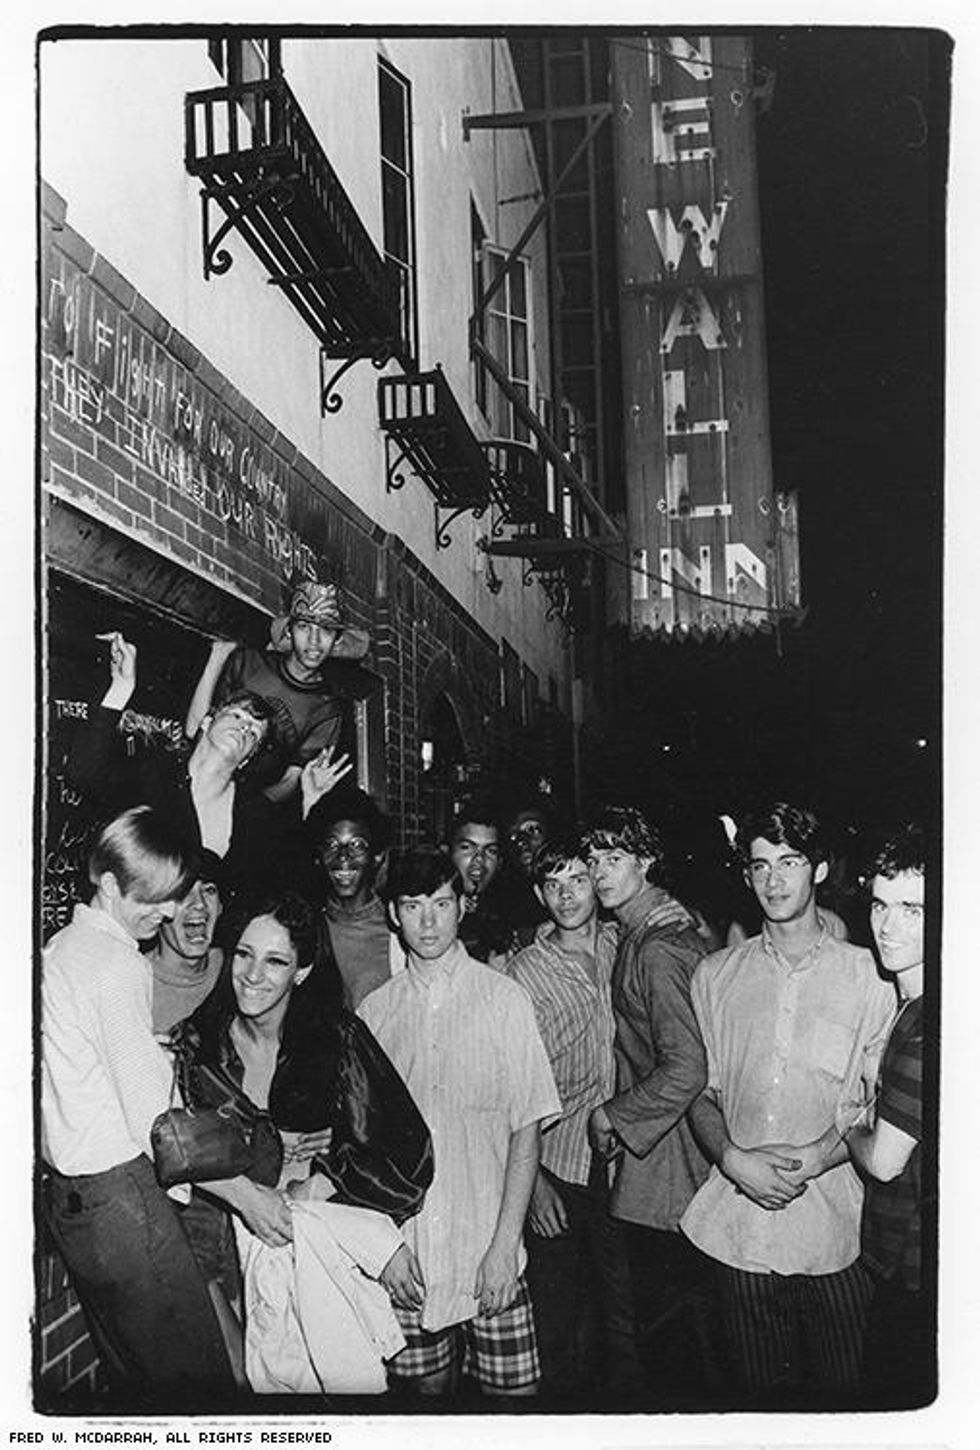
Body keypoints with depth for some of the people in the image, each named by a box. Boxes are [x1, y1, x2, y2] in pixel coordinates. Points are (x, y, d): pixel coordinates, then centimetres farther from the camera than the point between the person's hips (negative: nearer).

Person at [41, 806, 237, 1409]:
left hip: (72, 1192, 10)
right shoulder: (117, 963, -17)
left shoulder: (63, 946, 13)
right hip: (119, 1191, -10)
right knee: (199, 1380, -4)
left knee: (131, 1373, 20)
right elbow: (152, 1120, -19)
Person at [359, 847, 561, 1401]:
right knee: (426, 1386, 11)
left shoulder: (505, 998, -4)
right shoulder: (374, 1010, 3)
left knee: (514, 1391, 2)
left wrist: (505, 1242, -10)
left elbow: (527, 1129, -5)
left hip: (489, 1252, -2)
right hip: (406, 1257, 2)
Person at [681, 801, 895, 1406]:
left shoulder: (868, 974, 1)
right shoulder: (716, 975, 8)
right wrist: (732, 1157, -10)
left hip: (834, 1223, -2)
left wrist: (814, 1158, -15)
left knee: (841, 1390, 8)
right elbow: (700, 1090, 8)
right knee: (765, 1389, 13)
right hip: (738, 1222, 2)